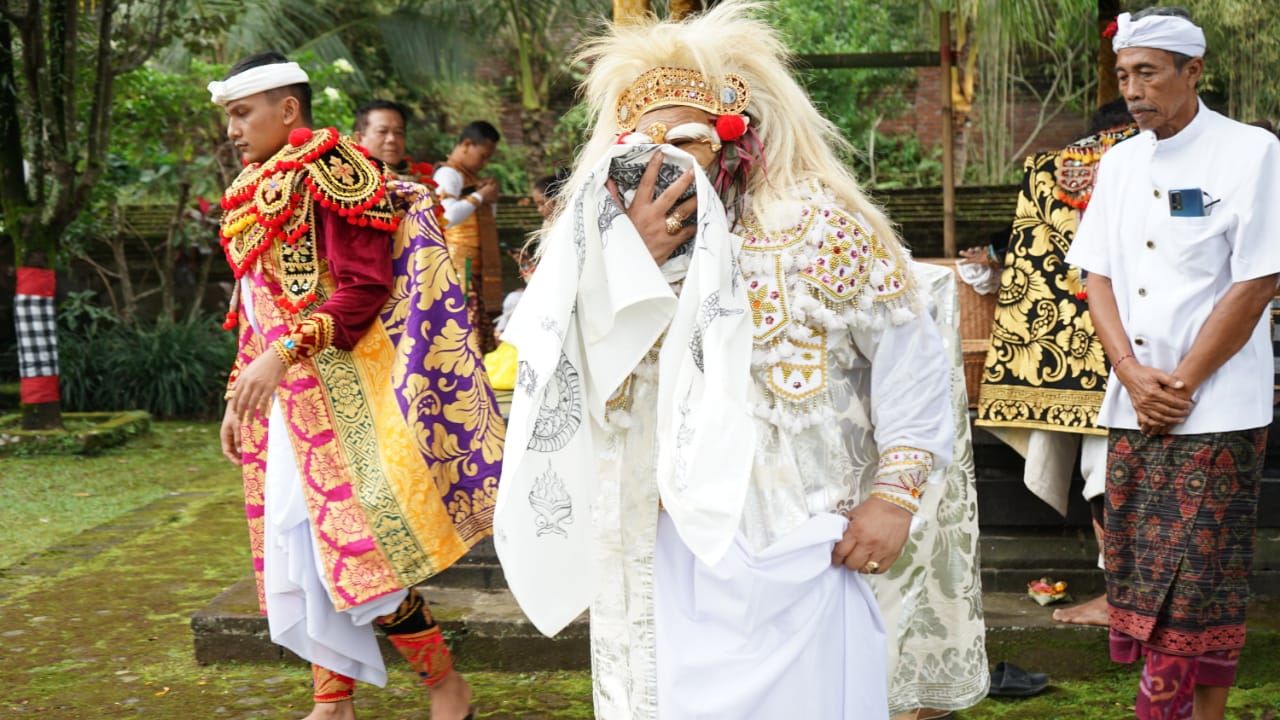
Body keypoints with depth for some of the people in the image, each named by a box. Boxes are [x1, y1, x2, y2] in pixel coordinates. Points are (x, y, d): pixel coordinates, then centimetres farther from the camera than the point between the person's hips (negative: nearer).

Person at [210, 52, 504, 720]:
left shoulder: (330, 171, -10)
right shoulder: (252, 195, 17)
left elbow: (364, 288, -18)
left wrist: (286, 352, -26)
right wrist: (238, 396, 18)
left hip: (345, 391, -8)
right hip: (288, 397, 8)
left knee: (356, 544, -10)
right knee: (294, 547, 7)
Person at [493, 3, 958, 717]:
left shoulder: (816, 227, -6)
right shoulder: (609, 245, 5)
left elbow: (912, 360, -3)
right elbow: (570, 378, -9)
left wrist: (895, 493, -10)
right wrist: (632, 261, -17)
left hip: (793, 554, -3)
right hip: (657, 558, 4)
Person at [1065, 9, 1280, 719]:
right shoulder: (1119, 161, 10)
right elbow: (1098, 274, 9)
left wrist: (1182, 384, -12)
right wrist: (1133, 373, -6)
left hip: (1216, 412, -5)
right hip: (1132, 407, 6)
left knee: (1204, 586, -1)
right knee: (1138, 574, 9)